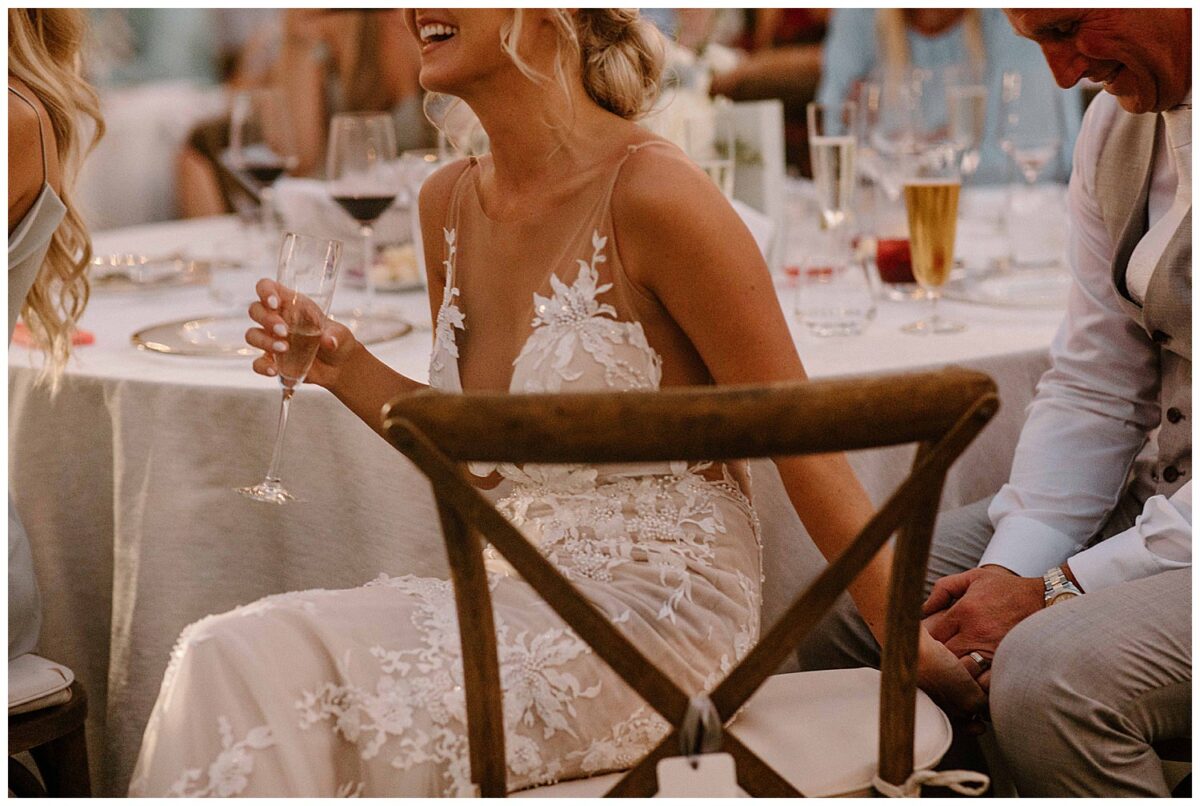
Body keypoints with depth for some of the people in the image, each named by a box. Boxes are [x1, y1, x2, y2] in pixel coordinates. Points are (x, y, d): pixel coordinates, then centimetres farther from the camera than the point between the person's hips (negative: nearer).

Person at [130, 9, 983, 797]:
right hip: (516, 592, 7)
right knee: (238, 656, -15)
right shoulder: (450, 201, 7)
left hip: (656, 604, -6)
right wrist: (346, 370, 0)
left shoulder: (653, 192, -15)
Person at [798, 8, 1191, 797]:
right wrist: (1010, 567, -9)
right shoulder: (1118, 118, 5)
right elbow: (1090, 387, 6)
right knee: (851, 607, 0)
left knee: (1049, 673, -32)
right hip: (1161, 492, 8)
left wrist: (1057, 592, -21)